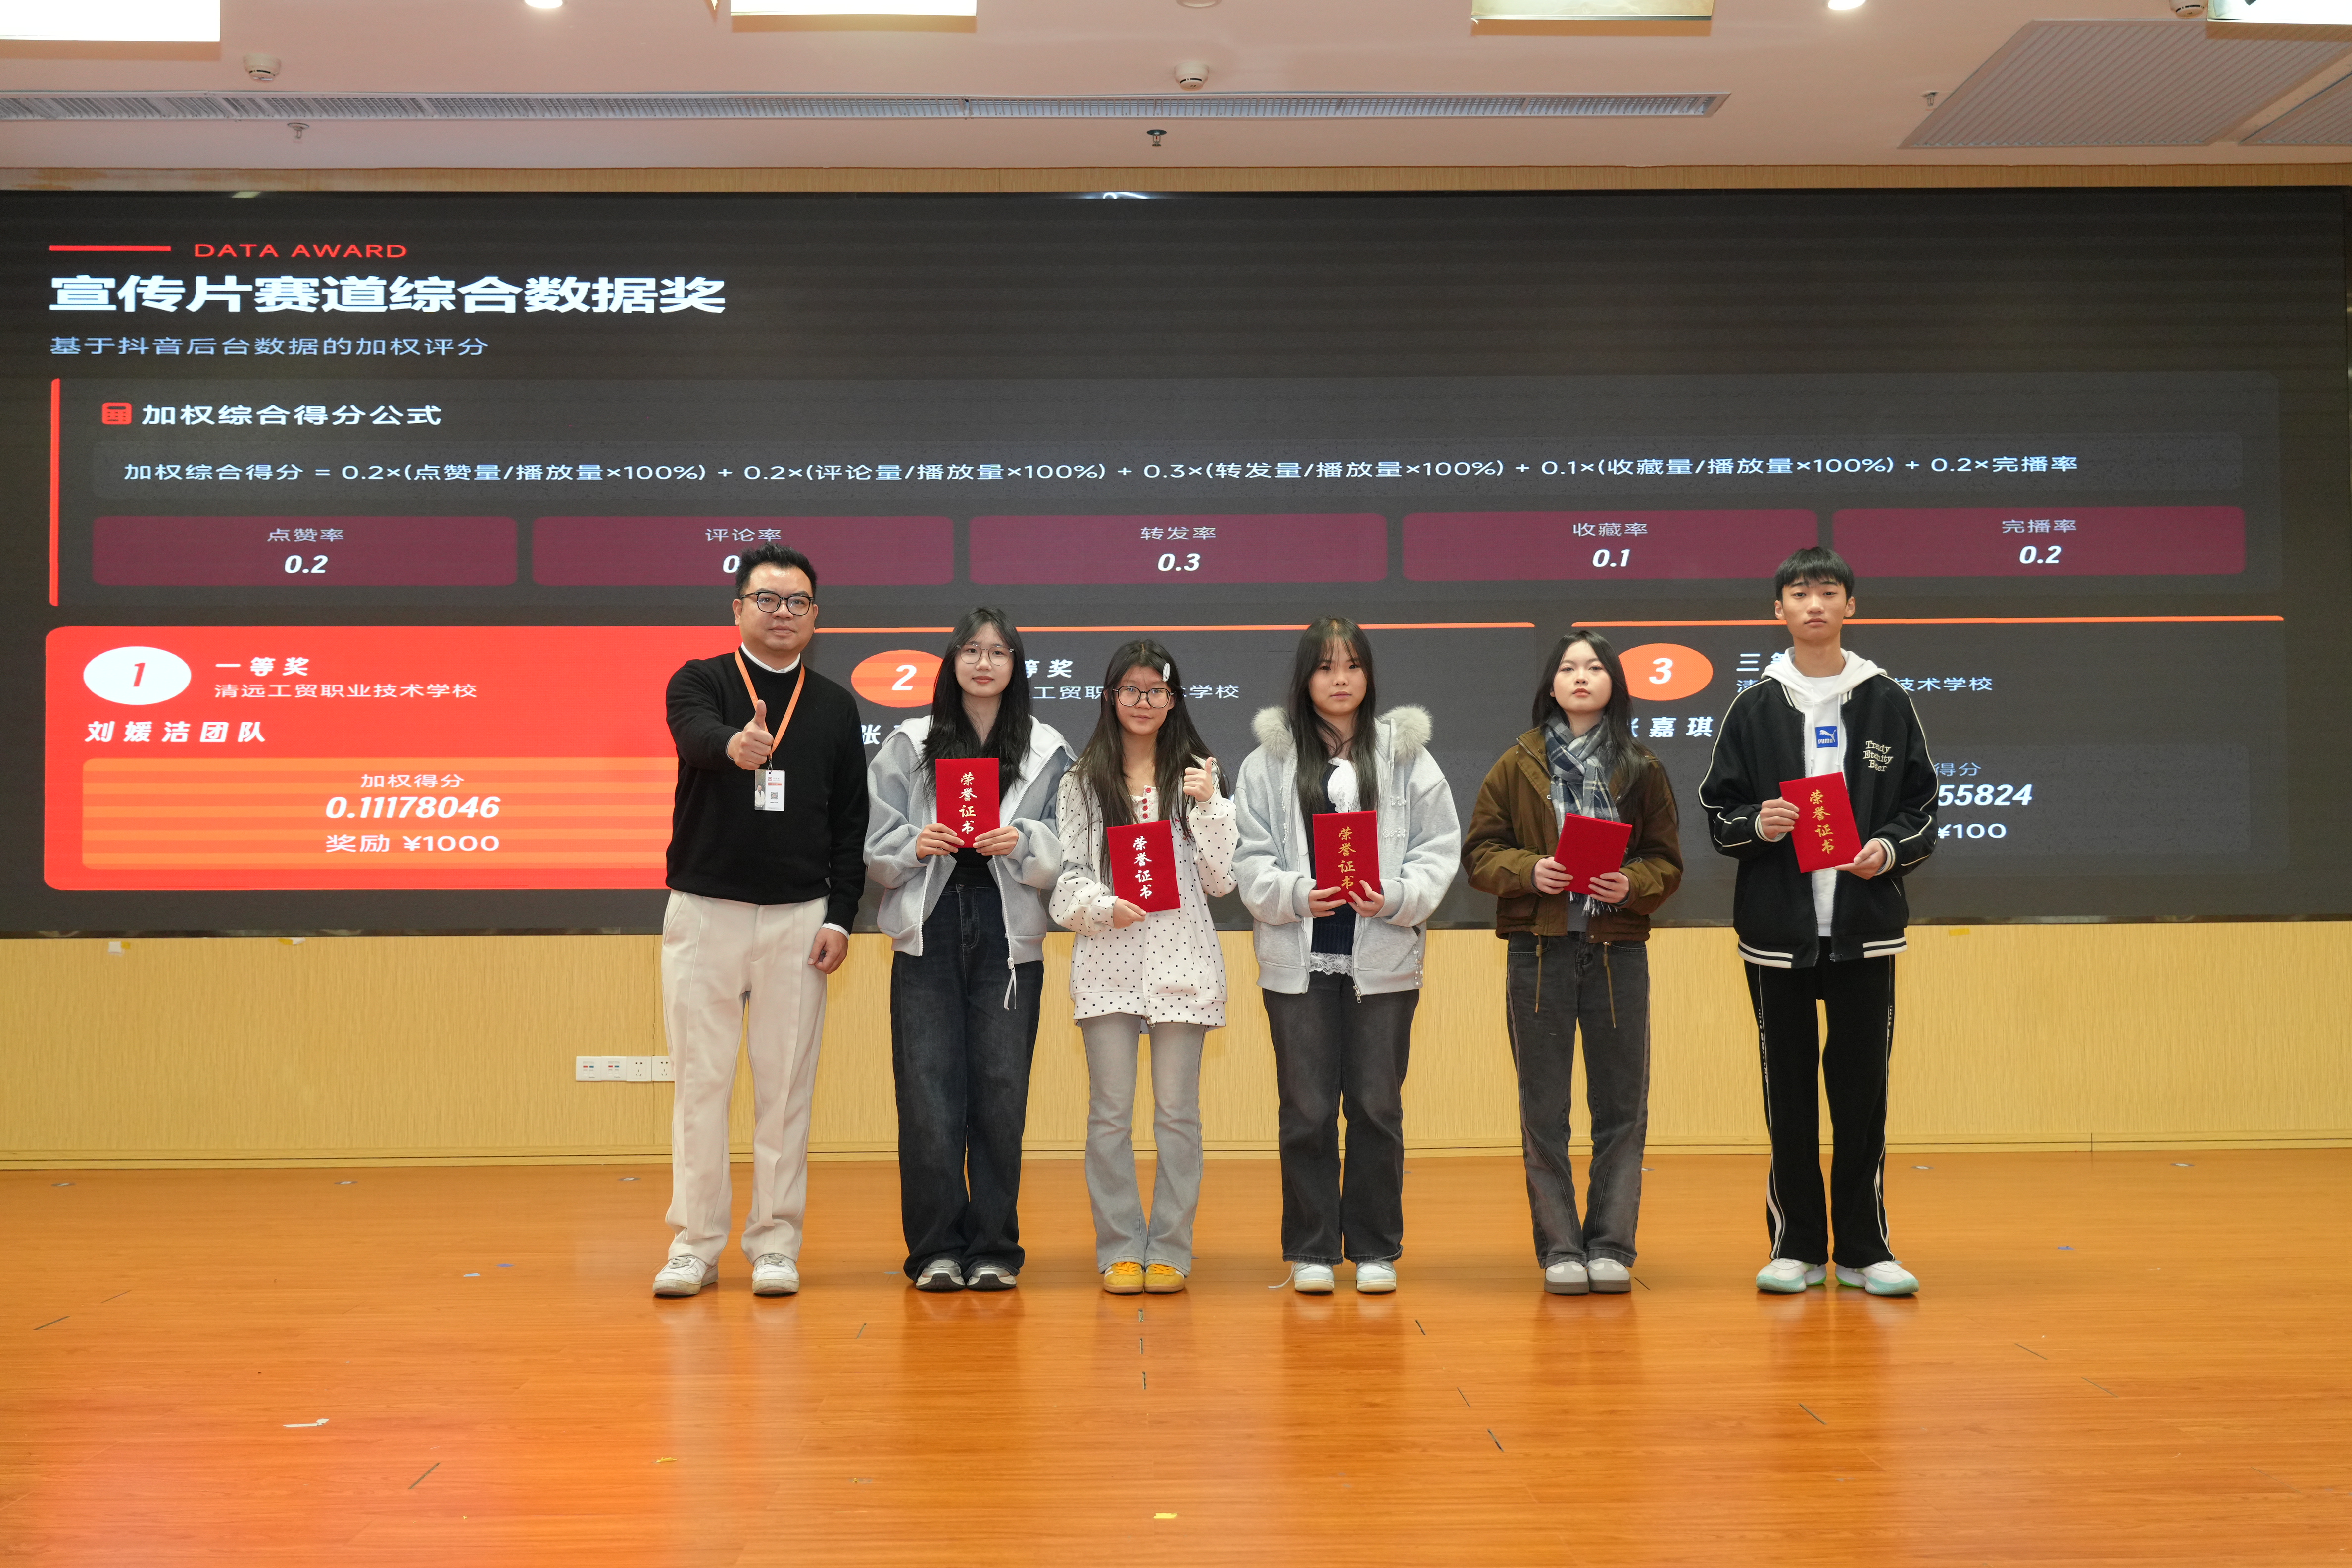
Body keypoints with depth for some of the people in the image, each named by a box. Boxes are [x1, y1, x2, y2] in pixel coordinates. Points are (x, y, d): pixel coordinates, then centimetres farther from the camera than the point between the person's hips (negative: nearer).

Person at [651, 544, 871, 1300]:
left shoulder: (835, 707, 9)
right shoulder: (700, 682, 3)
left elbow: (850, 822, 8)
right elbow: (695, 735, -22)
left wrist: (840, 918, -2)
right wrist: (734, 746, -45)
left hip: (798, 918, 1)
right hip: (704, 911, -1)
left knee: (785, 1083, 3)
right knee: (701, 1079, 2)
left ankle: (775, 1244, 11)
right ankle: (695, 1243, 11)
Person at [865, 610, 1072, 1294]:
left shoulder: (1046, 751, 9)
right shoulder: (909, 745, 10)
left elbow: (1066, 854, 2)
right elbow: (875, 849, 5)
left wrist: (1022, 843, -16)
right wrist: (916, 845, -14)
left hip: (1009, 936, 0)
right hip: (928, 933, 0)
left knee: (1001, 1090, 1)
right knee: (928, 1091, -3)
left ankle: (993, 1250, 11)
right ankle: (936, 1250, 7)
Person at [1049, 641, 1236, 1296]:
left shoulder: (1197, 777, 8)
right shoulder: (1082, 782, 9)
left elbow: (1220, 879, 4)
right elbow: (1068, 877, 6)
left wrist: (1207, 807, -8)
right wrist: (1105, 907, -13)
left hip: (1182, 961, 0)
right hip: (1107, 961, 0)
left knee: (1177, 1112, 3)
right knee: (1110, 1112, 1)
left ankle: (1170, 1251, 11)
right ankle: (1120, 1250, 11)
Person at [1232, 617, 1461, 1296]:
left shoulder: (1407, 753, 4)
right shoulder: (1269, 759, 4)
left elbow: (1439, 846, 2)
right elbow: (1248, 856, 1)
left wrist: (1397, 898, -14)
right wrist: (1295, 895, -15)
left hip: (1384, 958, 0)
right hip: (1298, 959, 0)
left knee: (1377, 1105, 7)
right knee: (1306, 1109, 6)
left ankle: (1376, 1250, 19)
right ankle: (1311, 1251, 17)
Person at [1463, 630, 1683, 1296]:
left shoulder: (1643, 770, 7)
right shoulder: (1517, 765, 5)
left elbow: (1667, 863, 7)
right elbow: (1479, 853, 4)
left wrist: (1633, 884, -13)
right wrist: (1528, 871, -14)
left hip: (1619, 950, 1)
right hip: (1539, 949, -1)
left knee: (1622, 1104, 3)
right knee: (1544, 1110, 3)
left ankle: (1611, 1246, 13)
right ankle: (1559, 1248, 12)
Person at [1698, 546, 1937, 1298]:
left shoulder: (1886, 702, 7)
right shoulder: (1754, 708, 5)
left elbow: (1922, 806, 8)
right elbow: (1717, 811, 6)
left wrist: (1890, 848, -11)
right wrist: (1756, 825, -14)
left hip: (1865, 925, 0)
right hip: (1778, 927, 0)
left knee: (1862, 1088, 3)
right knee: (1788, 1089, 5)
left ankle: (1864, 1249, 12)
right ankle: (1797, 1246, 14)